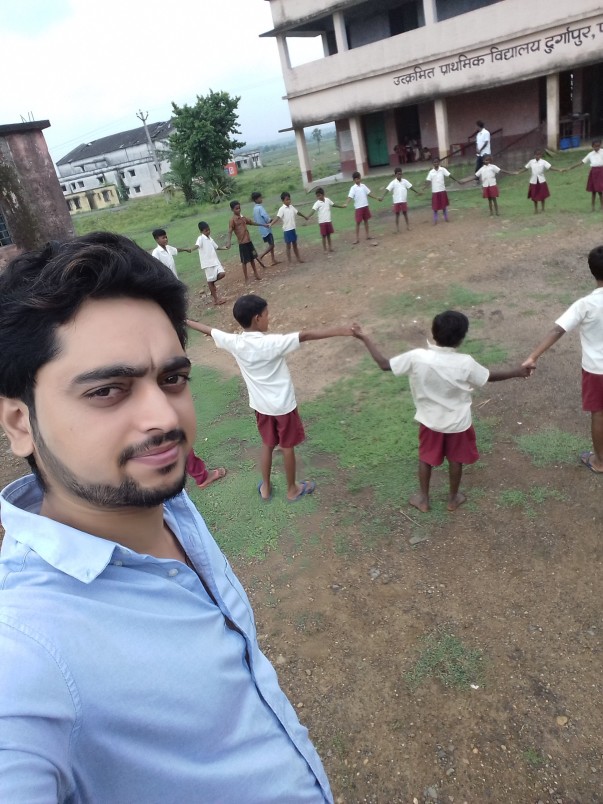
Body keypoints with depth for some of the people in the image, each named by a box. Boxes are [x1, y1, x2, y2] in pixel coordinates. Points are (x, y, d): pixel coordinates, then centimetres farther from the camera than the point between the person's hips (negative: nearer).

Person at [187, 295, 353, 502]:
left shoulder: (235, 343, -11)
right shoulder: (271, 343, -27)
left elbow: (208, 329, 4)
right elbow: (304, 335, -33)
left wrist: (185, 321, 20)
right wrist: (339, 331, -36)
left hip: (260, 404, 5)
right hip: (282, 404, -5)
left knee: (267, 445, 23)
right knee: (287, 447, 14)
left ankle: (265, 488, 37)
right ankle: (293, 489, 31)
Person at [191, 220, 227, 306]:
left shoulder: (210, 238, 14)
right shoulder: (201, 238, -11)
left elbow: (216, 247, 29)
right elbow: (197, 245, -31)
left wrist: (224, 247, 16)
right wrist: (191, 249, -51)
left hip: (215, 260, 7)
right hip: (207, 263, -7)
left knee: (222, 273, -9)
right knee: (210, 280, 1)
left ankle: (212, 283, 18)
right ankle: (216, 299, 9)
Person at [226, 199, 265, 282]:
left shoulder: (243, 217, 10)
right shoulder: (232, 220, -11)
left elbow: (252, 222, 24)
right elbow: (230, 232, -19)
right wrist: (229, 242, -35)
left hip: (249, 241, 7)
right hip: (242, 243, -7)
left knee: (252, 258, 16)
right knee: (244, 261, 2)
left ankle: (256, 273, 30)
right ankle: (246, 278, 13)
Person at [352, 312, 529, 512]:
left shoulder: (417, 357, -24)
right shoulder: (465, 363, -25)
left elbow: (384, 364, -15)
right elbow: (490, 377, -6)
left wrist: (364, 338, -5)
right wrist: (517, 372, 11)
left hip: (429, 420, 1)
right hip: (457, 422, -1)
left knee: (426, 458, 22)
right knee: (455, 459, 22)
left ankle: (423, 499, 37)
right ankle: (453, 498, 41)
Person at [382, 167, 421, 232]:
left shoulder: (405, 181, 3)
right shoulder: (393, 182, -8)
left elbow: (411, 187, 11)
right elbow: (387, 189, -17)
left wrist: (417, 192, 16)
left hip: (404, 201, 3)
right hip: (397, 201, -3)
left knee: (405, 213, 13)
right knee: (397, 214, 3)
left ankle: (408, 225, 26)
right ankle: (397, 228, 9)